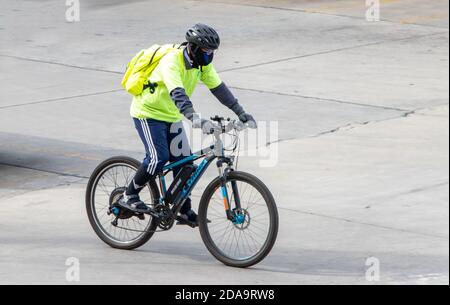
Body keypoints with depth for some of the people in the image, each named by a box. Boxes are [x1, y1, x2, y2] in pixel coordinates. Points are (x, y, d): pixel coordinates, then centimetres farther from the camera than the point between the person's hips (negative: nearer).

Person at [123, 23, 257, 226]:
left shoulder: (202, 63, -7)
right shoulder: (172, 62, -31)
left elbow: (219, 88, -2)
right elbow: (177, 94, -45)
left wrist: (241, 113, -8)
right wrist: (195, 119, -58)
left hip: (171, 116, 8)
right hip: (148, 112, -8)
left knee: (184, 162, 1)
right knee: (158, 159, -21)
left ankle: (185, 211, 12)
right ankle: (130, 195, -1)